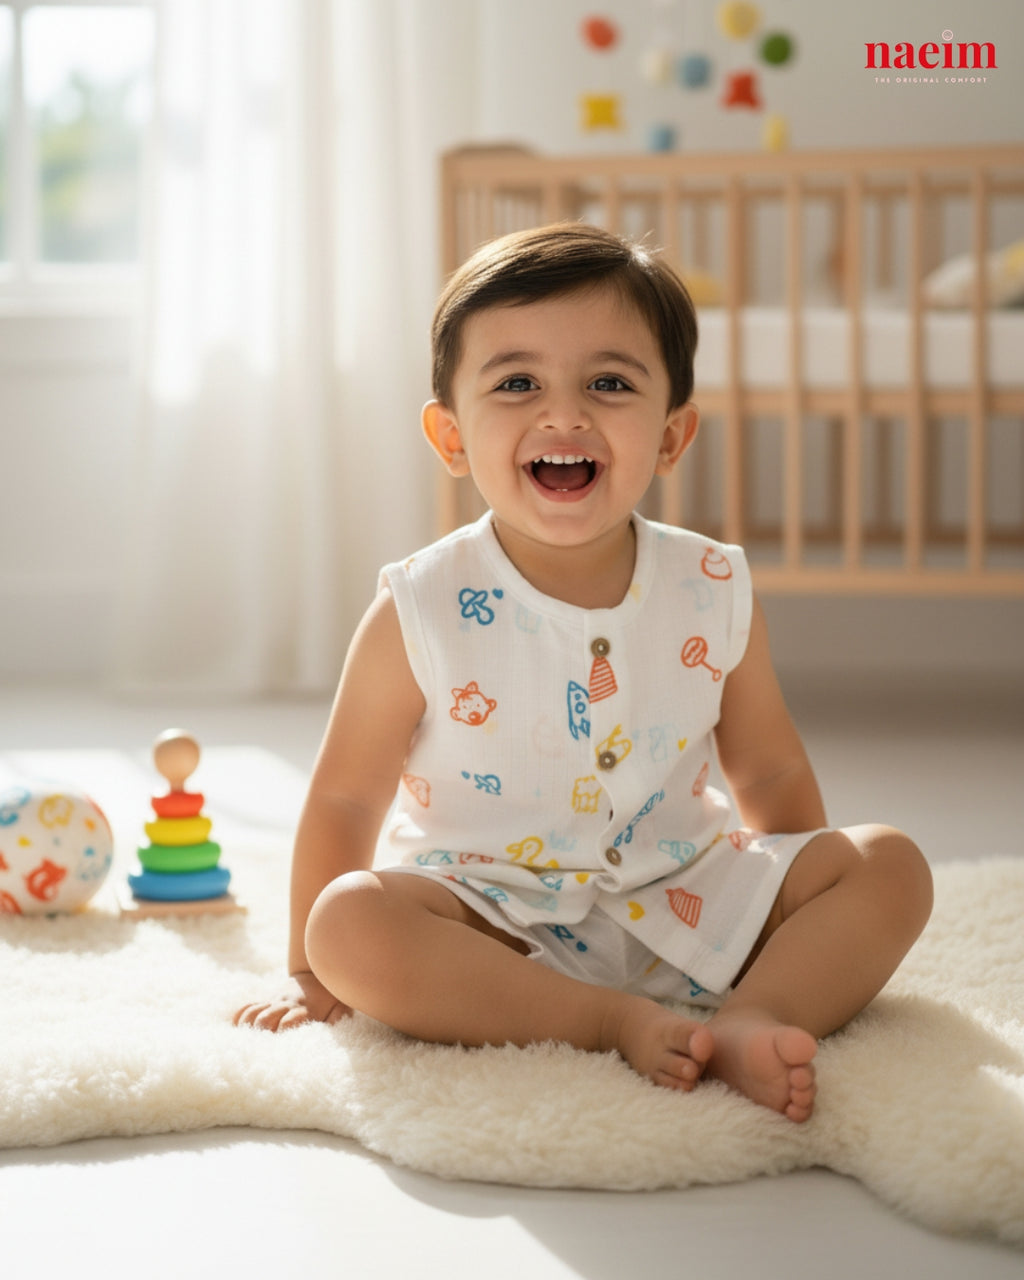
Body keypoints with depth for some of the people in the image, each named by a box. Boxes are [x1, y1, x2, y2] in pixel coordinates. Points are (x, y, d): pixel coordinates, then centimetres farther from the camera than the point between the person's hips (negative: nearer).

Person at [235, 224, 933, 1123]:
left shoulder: (716, 597, -4)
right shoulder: (421, 614, -12)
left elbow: (770, 776, 10)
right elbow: (347, 796, -3)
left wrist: (817, 923, 14)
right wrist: (311, 978, 0)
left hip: (684, 907, 3)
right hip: (490, 927, -3)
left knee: (891, 867, -12)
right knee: (350, 921, -31)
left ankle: (749, 1022, -30)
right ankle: (619, 1023, -29)